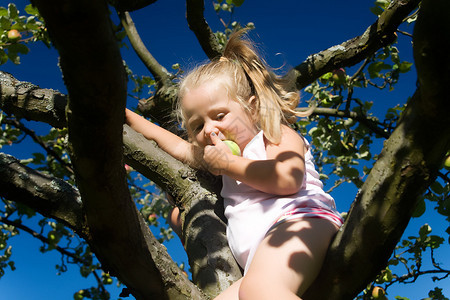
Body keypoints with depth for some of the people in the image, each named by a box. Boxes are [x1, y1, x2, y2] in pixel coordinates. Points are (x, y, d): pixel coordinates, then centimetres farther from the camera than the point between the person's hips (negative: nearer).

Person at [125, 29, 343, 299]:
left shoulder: (277, 135, 11)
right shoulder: (224, 156, 34)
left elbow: (288, 178, -12)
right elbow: (176, 145, 47)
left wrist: (228, 163, 0)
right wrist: (125, 115, 49)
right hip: (259, 260, 8)